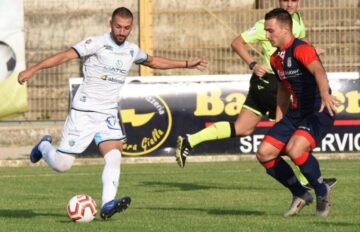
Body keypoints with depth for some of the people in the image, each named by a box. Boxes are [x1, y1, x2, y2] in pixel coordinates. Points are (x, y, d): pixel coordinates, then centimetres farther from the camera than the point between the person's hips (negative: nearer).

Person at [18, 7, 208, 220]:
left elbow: (153, 61, 30)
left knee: (114, 157, -20)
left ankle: (108, 205, -28)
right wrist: (32, 70, -32)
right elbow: (64, 56, -22)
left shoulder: (132, 51, 9)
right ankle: (45, 147, 32)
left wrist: (187, 64, 31)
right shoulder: (98, 43, -12)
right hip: (84, 112, -5)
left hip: (109, 115, 5)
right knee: (62, 165, -1)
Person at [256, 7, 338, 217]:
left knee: (295, 150, -31)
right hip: (295, 113, 9)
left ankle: (322, 192, -6)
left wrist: (325, 95, -58)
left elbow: (318, 70, -38)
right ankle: (301, 195, 14)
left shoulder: (301, 50, -18)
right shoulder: (276, 59, 10)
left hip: (319, 113, -9)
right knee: (264, 153, -2)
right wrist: (278, 124, 21)